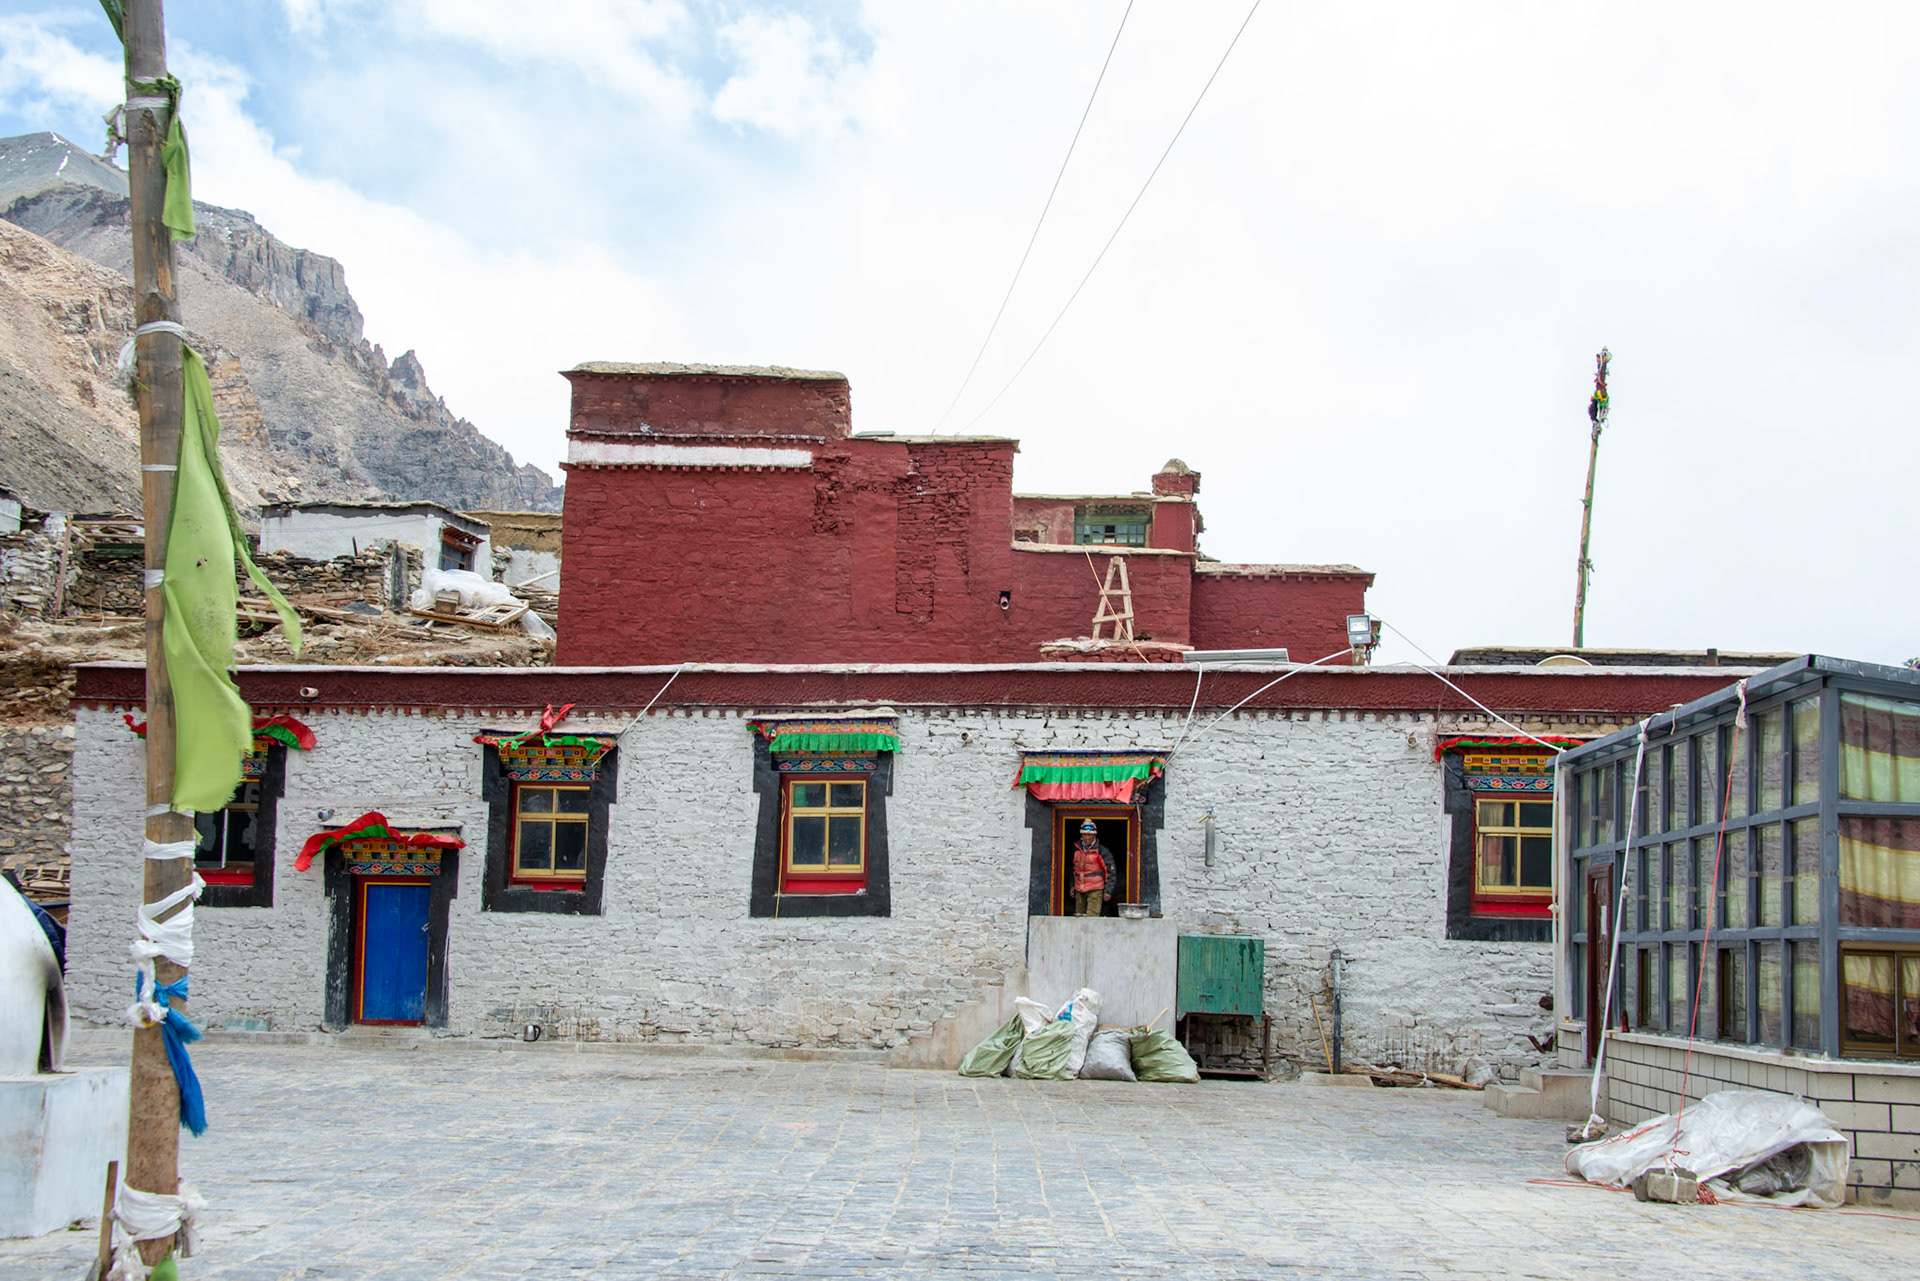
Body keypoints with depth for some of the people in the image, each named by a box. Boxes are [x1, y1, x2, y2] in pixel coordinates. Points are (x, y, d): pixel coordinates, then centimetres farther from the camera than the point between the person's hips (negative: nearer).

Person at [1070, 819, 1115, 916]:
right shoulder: (1077, 849, 10)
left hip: (1095, 890, -6)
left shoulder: (1101, 851, -7)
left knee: (1091, 917, -14)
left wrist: (1108, 891, -9)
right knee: (1078, 916, 6)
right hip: (1079, 890, 6)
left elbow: (1110, 872, -5)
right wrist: (1072, 886, 21)